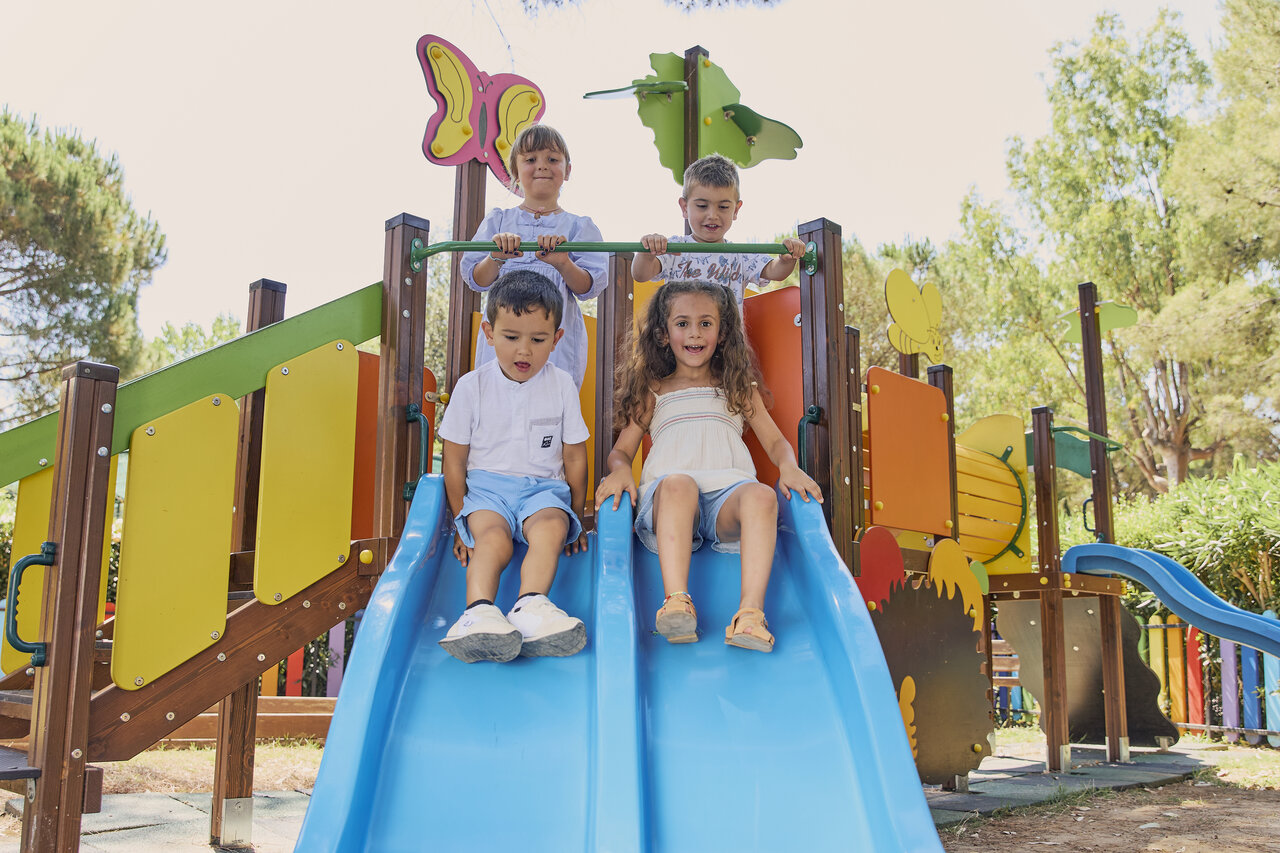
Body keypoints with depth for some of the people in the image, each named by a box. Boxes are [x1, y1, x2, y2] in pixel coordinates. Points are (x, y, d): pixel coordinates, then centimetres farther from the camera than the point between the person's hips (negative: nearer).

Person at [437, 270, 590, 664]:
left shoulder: (562, 386, 5)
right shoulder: (472, 386, 2)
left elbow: (575, 458, 11)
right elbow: (455, 460, 7)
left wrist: (574, 518, 11)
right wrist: (461, 520, 5)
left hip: (544, 488, 1)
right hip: (486, 486, 0)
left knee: (551, 527, -33)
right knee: (492, 536, -32)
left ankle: (531, 606, -51)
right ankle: (479, 610, -52)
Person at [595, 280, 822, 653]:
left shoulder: (739, 388, 27)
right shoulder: (653, 392, 25)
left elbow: (775, 441, 21)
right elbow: (622, 449, 20)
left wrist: (789, 467, -3)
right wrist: (619, 470, -5)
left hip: (729, 493, 1)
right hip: (668, 498, -1)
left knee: (762, 495, -34)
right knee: (678, 483, -38)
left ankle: (751, 612, -47)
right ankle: (676, 602, -50)